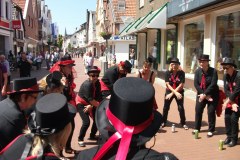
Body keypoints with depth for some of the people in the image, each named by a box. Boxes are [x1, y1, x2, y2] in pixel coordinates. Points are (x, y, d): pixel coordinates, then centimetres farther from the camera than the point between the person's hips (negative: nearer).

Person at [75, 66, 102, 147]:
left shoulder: (97, 83, -8)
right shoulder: (87, 84, -30)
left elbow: (98, 97, -12)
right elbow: (90, 99, -33)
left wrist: (91, 106, -23)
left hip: (90, 104, 7)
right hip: (81, 103, -7)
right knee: (86, 122, -17)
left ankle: (92, 136, 29)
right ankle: (80, 139, 2)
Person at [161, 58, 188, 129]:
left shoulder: (181, 73, -11)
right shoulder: (167, 72, -7)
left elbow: (181, 85, -14)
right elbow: (168, 84, -10)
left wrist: (172, 93, -16)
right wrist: (175, 93, -20)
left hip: (179, 92, -1)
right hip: (169, 91, 2)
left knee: (181, 108, -2)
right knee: (166, 107, 6)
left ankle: (183, 123, 12)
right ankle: (163, 122, 22)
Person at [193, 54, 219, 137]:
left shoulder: (213, 71, -16)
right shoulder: (197, 71, -6)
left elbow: (213, 85, -21)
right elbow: (196, 84, -9)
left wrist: (205, 94, -22)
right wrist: (202, 94, -16)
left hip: (212, 95, -4)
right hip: (201, 94, 4)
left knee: (211, 112, -1)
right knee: (198, 110, 6)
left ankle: (211, 130, 13)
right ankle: (197, 128, 22)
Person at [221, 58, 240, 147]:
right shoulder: (225, 76, -3)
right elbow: (226, 90, -4)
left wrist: (227, 102, -18)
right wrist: (232, 103, -12)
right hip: (230, 101, 6)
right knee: (227, 118, 6)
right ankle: (229, 136, 24)